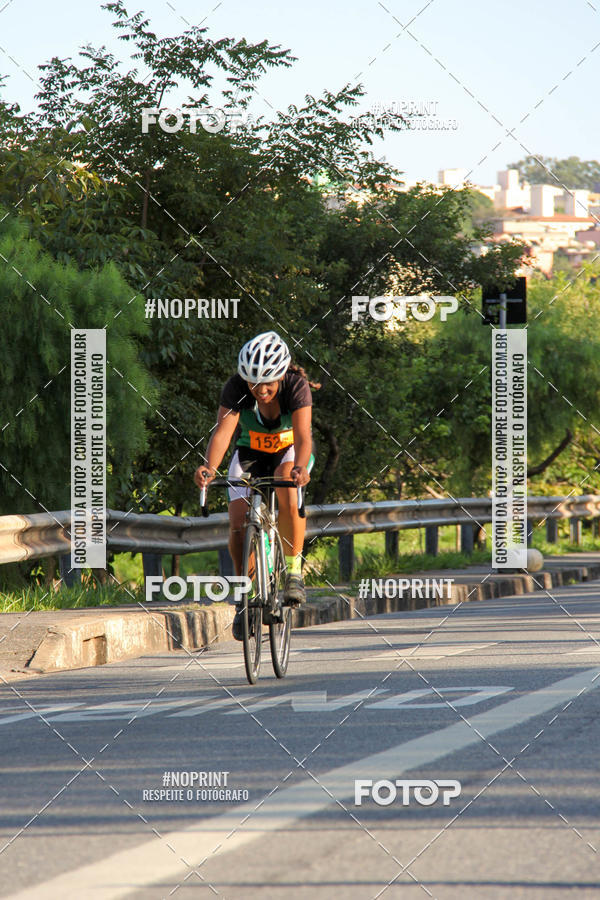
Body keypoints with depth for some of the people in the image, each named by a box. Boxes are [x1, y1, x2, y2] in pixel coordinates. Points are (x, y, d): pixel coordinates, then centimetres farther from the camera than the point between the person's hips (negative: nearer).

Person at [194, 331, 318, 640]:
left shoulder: (297, 385, -29)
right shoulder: (236, 388, -26)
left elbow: (303, 436, -39)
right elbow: (223, 431, -38)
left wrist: (300, 467, -60)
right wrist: (209, 468, -56)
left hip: (290, 452, -1)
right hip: (250, 452, 2)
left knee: (286, 487, -35)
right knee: (238, 526, -16)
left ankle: (294, 571, -21)